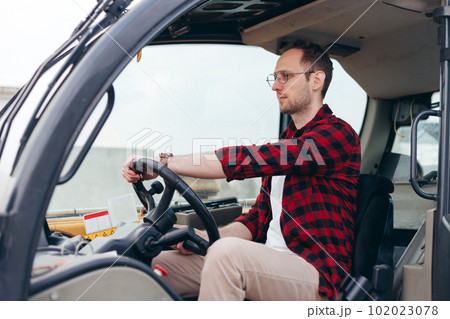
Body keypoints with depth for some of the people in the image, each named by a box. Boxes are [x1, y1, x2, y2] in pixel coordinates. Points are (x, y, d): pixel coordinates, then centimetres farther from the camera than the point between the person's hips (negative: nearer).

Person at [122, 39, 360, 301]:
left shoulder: (339, 134, -8)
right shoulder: (285, 143, 22)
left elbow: (250, 159, -20)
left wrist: (164, 162, -21)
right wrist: (205, 238, 1)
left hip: (318, 277, -8)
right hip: (268, 264, 8)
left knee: (228, 252, -36)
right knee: (157, 264, 0)